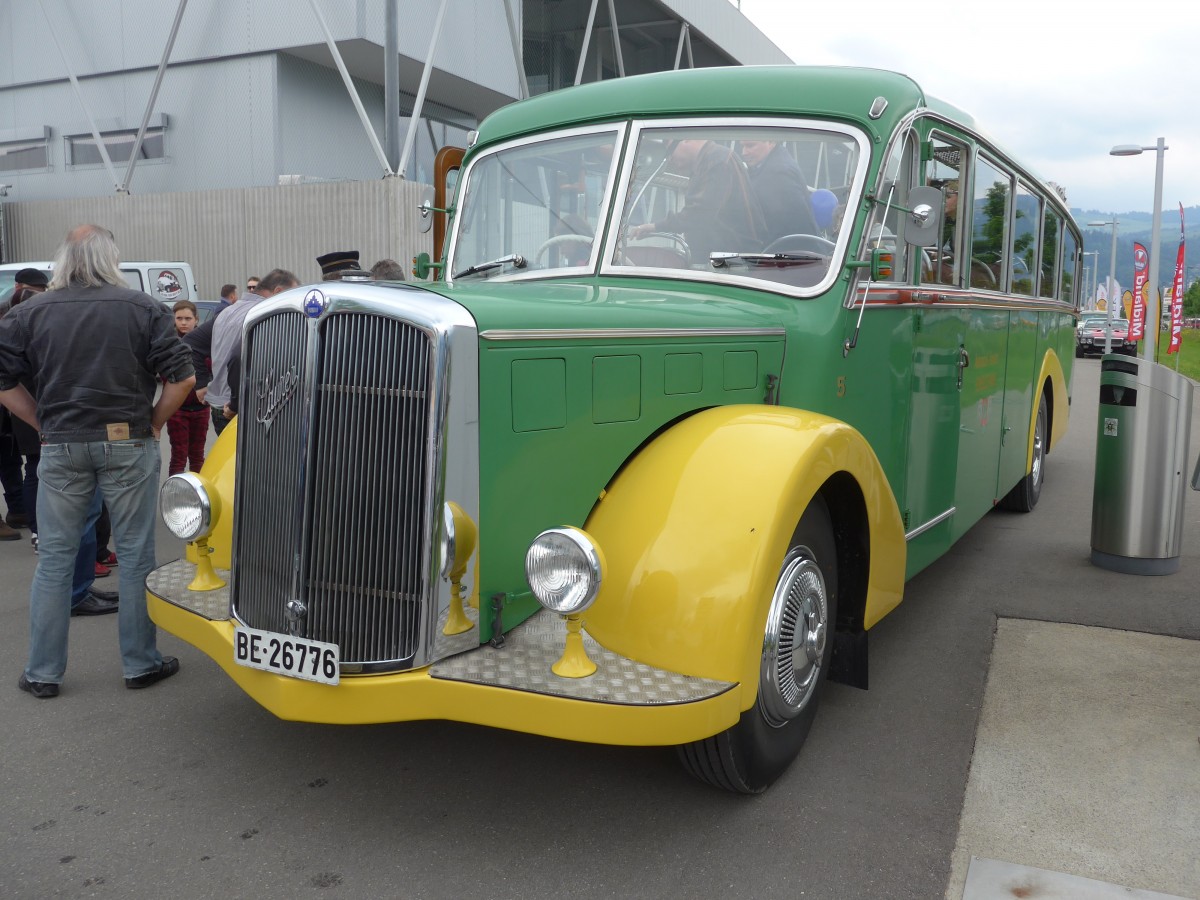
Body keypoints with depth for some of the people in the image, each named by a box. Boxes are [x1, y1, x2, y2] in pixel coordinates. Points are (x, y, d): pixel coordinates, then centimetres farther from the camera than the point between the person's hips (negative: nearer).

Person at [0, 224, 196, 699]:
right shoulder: (144, 308, -3)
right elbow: (182, 377, -7)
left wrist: (43, 423, 7)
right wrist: (154, 423, 4)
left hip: (61, 447, 2)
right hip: (129, 445, -2)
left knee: (54, 557, 11)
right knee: (135, 555, 7)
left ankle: (42, 672, 19)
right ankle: (141, 663, 16)